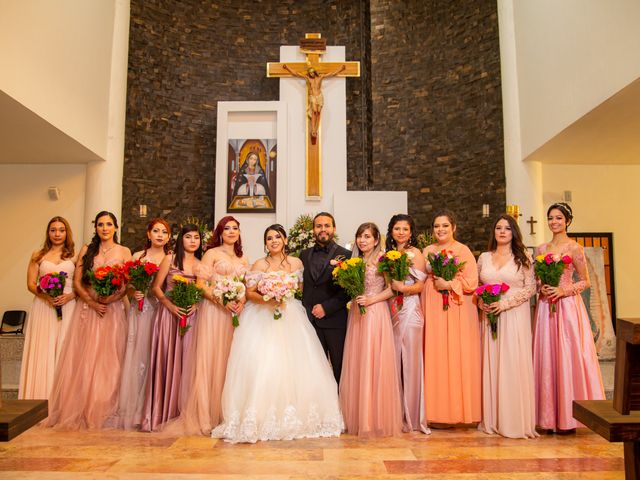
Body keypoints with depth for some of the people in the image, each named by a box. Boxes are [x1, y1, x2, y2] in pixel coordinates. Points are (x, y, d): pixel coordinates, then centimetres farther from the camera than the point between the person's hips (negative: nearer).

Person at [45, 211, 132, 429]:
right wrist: (92, 303, -11)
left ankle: (102, 412, 9)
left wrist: (109, 300, -16)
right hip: (87, 310, 1)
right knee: (83, 360, 1)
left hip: (113, 311, -1)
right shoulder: (87, 250, 10)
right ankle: (78, 412, 12)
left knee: (107, 360, -1)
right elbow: (77, 282, 2)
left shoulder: (124, 252, 6)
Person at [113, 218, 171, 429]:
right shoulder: (138, 256, 10)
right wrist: (134, 292, -10)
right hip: (140, 311, 1)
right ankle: (134, 410, 10)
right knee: (137, 355, 0)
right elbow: (128, 284, 8)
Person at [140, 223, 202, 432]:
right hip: (168, 314, -2)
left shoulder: (201, 264, 10)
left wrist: (196, 305, -8)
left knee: (185, 361, 2)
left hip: (190, 317, 2)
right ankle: (161, 413, 9)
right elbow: (156, 287, 1)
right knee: (165, 360, -2)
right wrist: (171, 306, -12)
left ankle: (181, 413, 13)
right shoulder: (170, 259, 4)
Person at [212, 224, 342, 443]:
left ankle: (293, 415, 12)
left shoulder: (296, 262, 7)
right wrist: (267, 299, -18)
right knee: (261, 365, -10)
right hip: (262, 318, -2)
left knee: (292, 365, -2)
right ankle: (262, 416, 0)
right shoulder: (260, 264, 1)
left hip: (290, 318, 2)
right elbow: (249, 292, -2)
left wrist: (287, 295, -2)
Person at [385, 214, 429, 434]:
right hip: (392, 310, 5)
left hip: (410, 310, -5)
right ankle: (397, 413, 18)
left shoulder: (415, 253, -2)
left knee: (410, 360, -2)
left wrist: (402, 288, -21)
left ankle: (412, 415, 11)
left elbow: (422, 285, -7)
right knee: (394, 360, 7)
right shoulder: (388, 253, 14)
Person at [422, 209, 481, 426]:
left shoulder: (463, 250, 0)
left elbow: (472, 282, -6)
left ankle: (458, 410, 9)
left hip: (457, 311, -4)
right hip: (433, 311, 4)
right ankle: (438, 412, 11)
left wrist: (448, 284, -11)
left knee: (456, 357, -3)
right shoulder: (427, 251, 14)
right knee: (435, 358, 2)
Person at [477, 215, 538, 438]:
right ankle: (492, 419, 11)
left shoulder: (522, 258, 2)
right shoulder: (484, 258, 11)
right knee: (490, 363, 3)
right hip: (489, 316, 3)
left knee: (513, 363, -4)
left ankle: (515, 420, 7)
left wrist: (505, 303, -13)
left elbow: (530, 288, -4)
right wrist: (481, 302, -5)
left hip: (515, 316, -3)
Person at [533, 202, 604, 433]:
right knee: (547, 357, 4)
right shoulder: (541, 249, 12)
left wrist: (563, 290, -14)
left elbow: (585, 281, -1)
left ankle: (568, 416, 8)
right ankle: (549, 415, 12)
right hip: (545, 307, 5)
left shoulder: (574, 248, -2)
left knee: (568, 356, -3)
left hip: (568, 306, -4)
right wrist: (542, 288, -4)